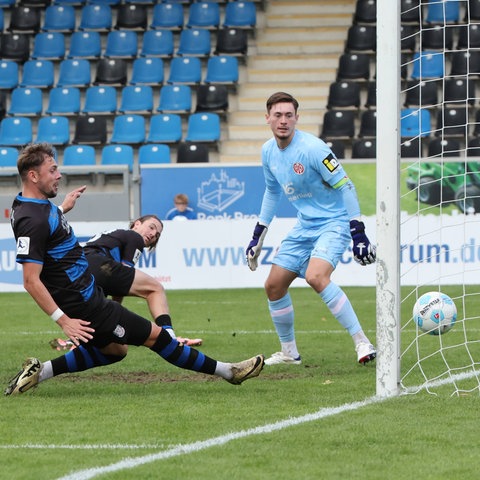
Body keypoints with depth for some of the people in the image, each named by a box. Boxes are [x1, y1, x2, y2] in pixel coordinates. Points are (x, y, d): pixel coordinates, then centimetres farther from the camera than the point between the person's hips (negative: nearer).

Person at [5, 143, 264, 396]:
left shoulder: (35, 204, 6)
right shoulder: (33, 220, -25)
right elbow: (31, 280, -27)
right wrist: (63, 320, -28)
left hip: (87, 294, 11)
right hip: (84, 305, -11)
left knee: (114, 350, 26)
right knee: (154, 335, -2)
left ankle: (40, 371, 16)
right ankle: (227, 371, 8)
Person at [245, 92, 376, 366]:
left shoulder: (312, 148, -20)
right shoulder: (269, 152, 3)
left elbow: (345, 187, -17)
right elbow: (272, 192, 21)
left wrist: (358, 234, -20)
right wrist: (259, 235, 21)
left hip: (334, 223, -8)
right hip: (304, 227, 8)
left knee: (315, 276, -31)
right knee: (274, 285, 7)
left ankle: (362, 343, -26)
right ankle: (289, 352, 26)